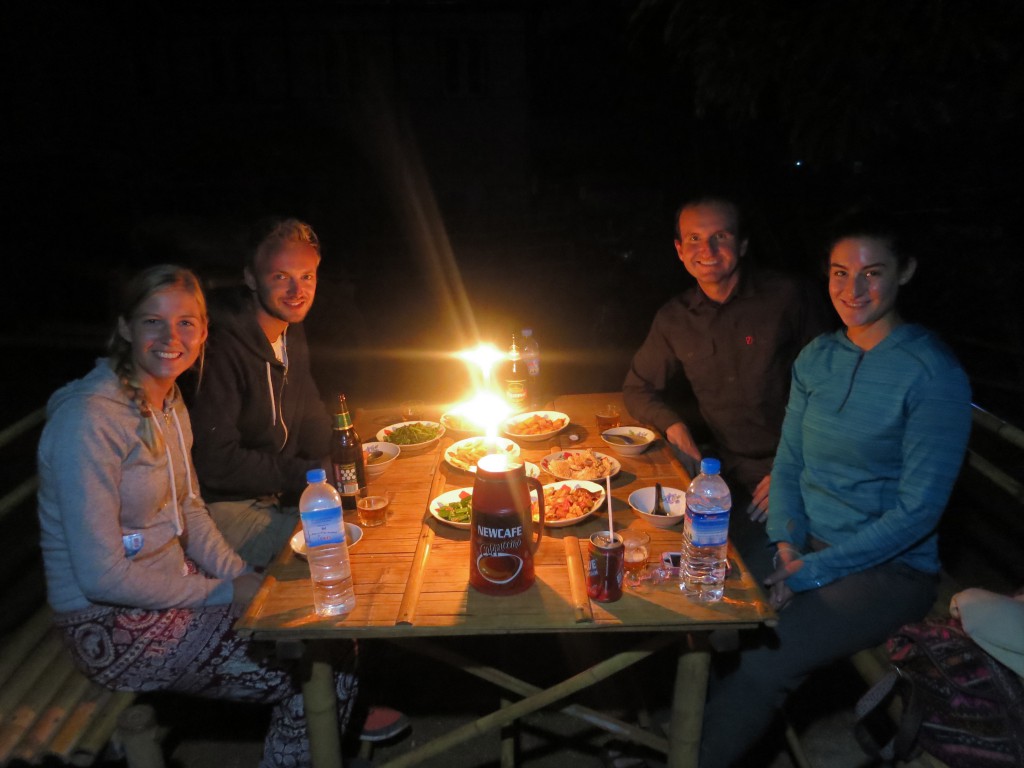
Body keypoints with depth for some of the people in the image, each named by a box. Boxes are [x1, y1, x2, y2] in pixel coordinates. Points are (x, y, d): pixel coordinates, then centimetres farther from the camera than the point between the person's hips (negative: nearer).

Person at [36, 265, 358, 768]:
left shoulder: (169, 401, 5)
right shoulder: (89, 419, -22)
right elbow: (101, 576, -23)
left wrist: (247, 580, -2)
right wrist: (223, 593, -16)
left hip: (173, 587, 8)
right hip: (112, 625, -8)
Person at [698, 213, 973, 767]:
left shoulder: (935, 375, -12)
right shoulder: (816, 357, 5)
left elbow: (918, 510, -15)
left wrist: (812, 571, -18)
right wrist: (786, 543, -7)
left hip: (889, 567, -5)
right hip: (805, 542, 5)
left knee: (761, 662, -23)